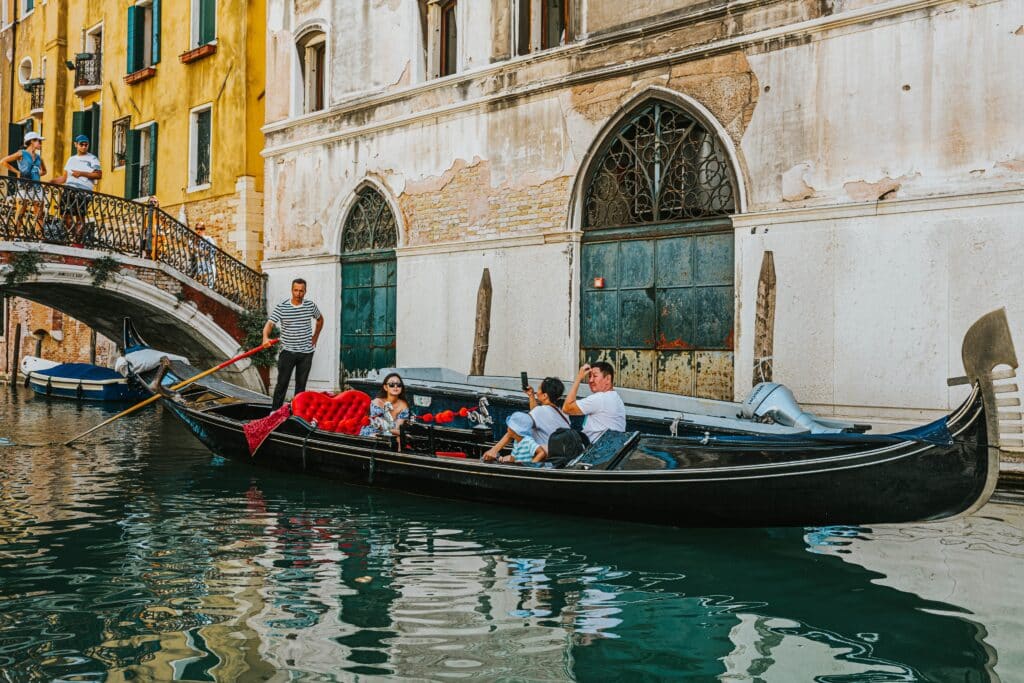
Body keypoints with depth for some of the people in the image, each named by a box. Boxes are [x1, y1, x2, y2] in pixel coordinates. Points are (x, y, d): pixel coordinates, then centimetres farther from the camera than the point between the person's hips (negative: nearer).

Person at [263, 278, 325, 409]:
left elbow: (320, 319, 22)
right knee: (282, 383, -3)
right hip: (287, 351, -3)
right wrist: (266, 337, -38)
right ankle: (275, 412, 2)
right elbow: (270, 324, -18)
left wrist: (315, 337, 15)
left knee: (301, 384, 9)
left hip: (306, 351, 3)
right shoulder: (281, 307, -8)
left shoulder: (310, 305, 2)